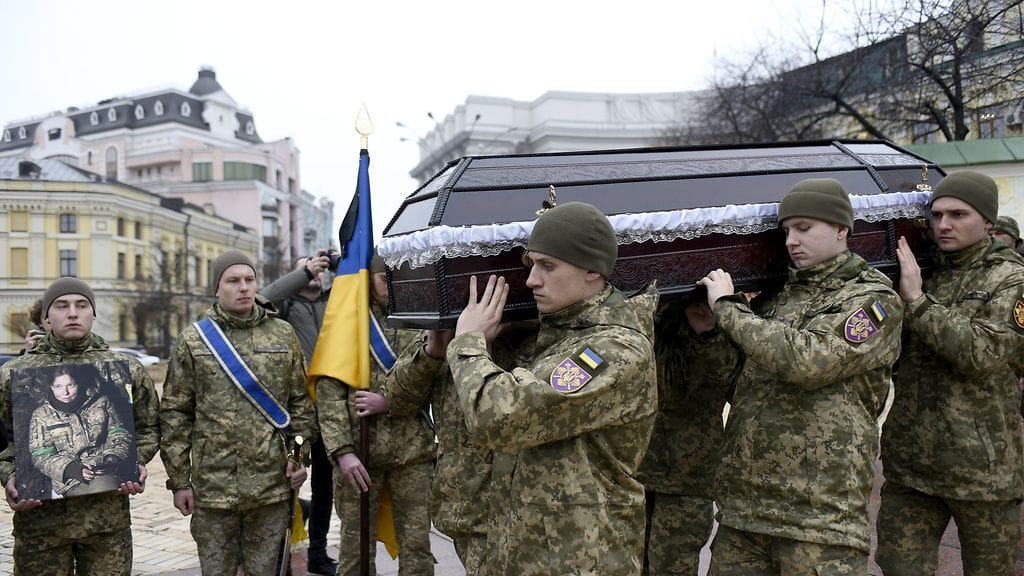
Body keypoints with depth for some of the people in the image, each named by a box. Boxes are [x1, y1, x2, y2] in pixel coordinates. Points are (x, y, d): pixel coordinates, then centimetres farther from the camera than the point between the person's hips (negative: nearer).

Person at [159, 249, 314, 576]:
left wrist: (301, 456, 1)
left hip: (273, 484, 1)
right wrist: (179, 480, -2)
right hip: (213, 485, -1)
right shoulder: (193, 340, 0)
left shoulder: (283, 334, 4)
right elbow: (175, 415, 0)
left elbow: (300, 401, 8)